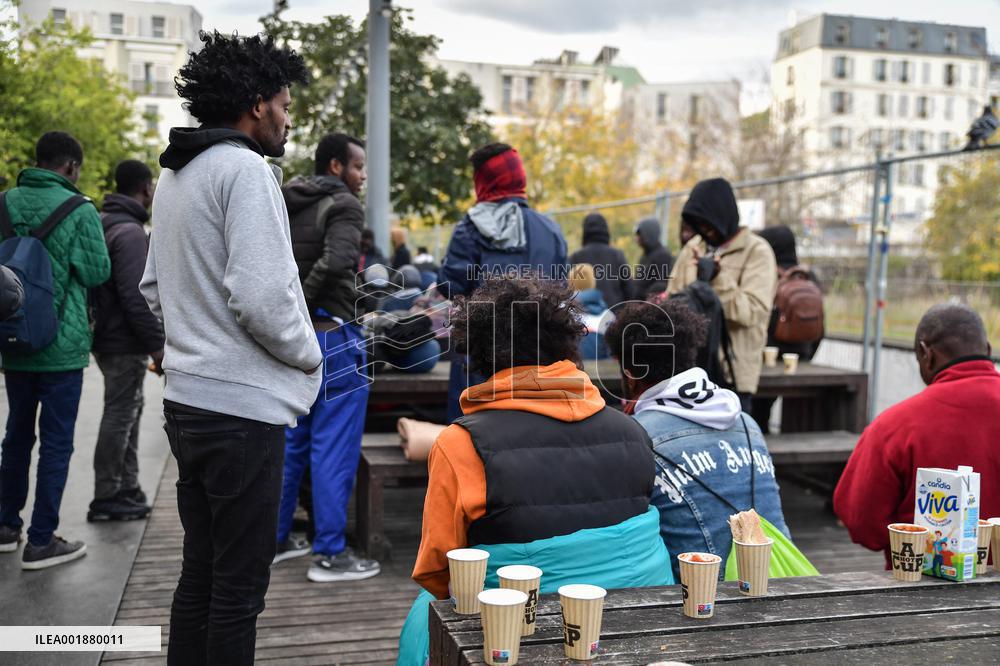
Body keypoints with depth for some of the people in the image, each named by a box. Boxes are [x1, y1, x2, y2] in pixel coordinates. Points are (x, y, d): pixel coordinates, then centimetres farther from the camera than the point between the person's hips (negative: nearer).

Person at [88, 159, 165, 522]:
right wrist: (157, 344, -19)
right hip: (125, 343, -10)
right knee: (120, 416, -2)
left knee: (127, 412, 17)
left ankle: (127, 489, 26)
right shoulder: (130, 232, -17)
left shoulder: (106, 224, 13)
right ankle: (106, 499, 6)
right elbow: (135, 296, -23)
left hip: (109, 338, 10)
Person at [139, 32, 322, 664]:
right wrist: (310, 355, -7)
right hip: (243, 405, -9)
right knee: (240, 586, 1)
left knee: (200, 572, 18)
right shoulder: (246, 169, -13)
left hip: (187, 398, 9)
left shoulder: (173, 175, 15)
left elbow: (153, 289, 20)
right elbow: (260, 295, -22)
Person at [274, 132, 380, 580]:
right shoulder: (343, 206, -10)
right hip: (333, 333, -8)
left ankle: (276, 539, 26)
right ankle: (330, 554, 3)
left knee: (291, 442, 16)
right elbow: (335, 262, -27)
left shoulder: (288, 207, 14)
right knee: (334, 446, -2)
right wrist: (303, 303, -14)